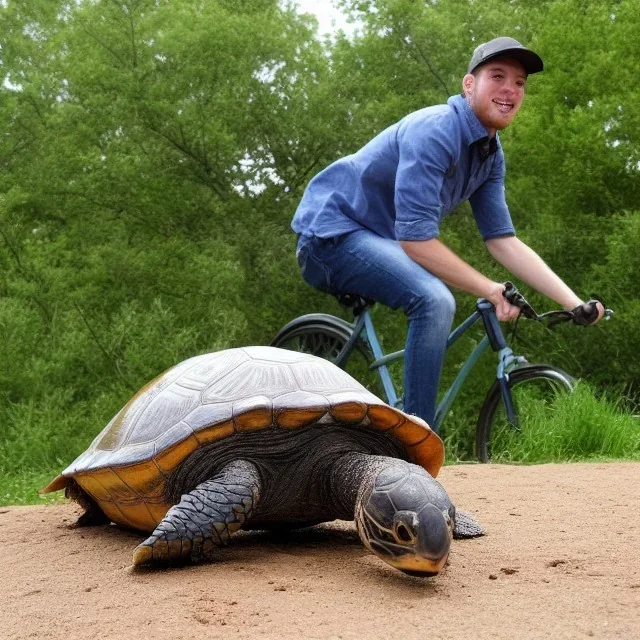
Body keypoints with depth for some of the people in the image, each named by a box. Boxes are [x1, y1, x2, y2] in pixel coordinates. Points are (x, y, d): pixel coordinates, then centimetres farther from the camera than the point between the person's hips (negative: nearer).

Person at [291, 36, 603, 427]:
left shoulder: (491, 155, 4)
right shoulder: (434, 131, -24)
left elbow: (504, 242, 2)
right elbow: (415, 240, -29)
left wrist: (575, 303, -6)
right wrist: (491, 290, -23)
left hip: (375, 240, 10)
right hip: (333, 230, -10)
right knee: (435, 301, -29)